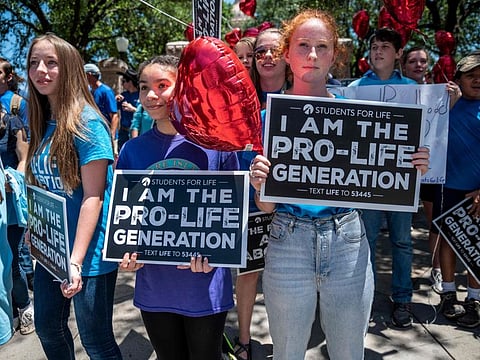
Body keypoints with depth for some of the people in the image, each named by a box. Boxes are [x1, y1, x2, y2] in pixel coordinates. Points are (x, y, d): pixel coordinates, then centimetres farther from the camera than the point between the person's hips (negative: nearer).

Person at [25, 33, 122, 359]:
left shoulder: (87, 123, -16)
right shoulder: (42, 123, 6)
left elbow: (93, 197, -20)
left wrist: (76, 260, -23)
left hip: (87, 254, -7)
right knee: (48, 328, 22)